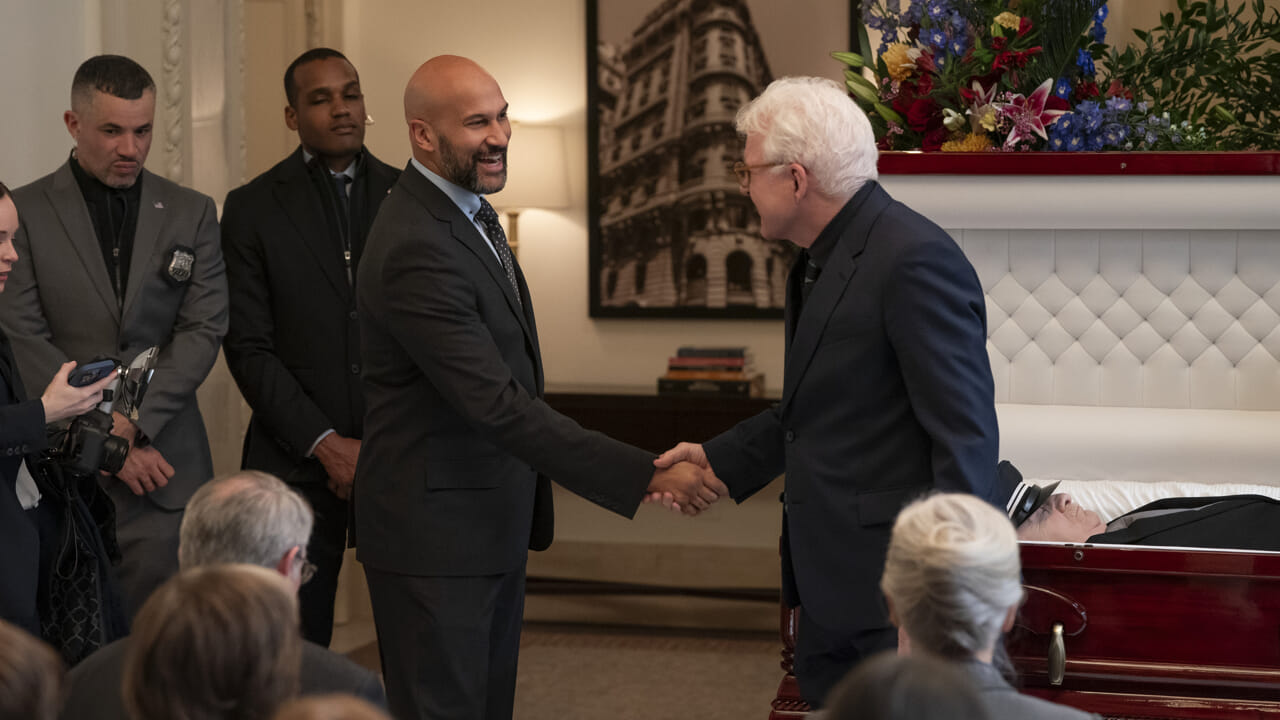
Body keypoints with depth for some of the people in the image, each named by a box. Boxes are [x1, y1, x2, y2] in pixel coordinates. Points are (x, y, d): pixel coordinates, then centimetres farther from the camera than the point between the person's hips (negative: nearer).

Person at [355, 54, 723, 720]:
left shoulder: (466, 209, 8)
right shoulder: (416, 250, -25)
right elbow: (498, 406, -30)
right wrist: (646, 476, -30)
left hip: (495, 519, 10)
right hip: (435, 535, -10)